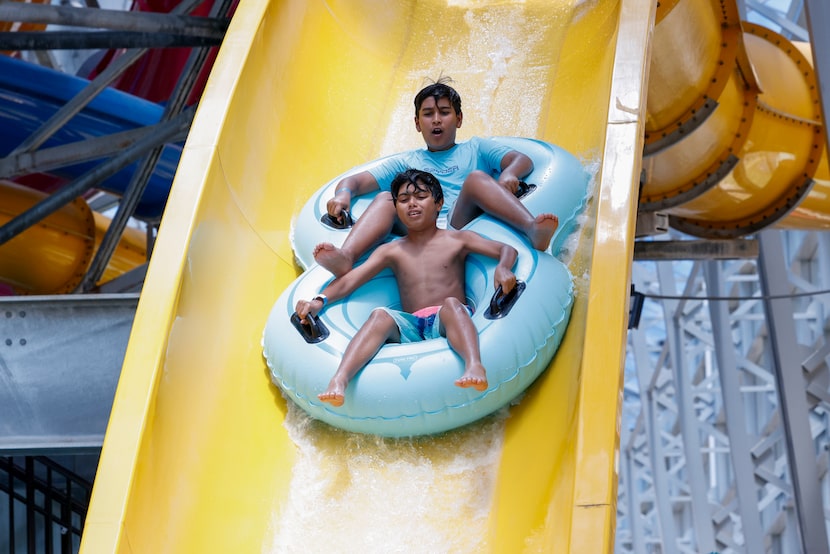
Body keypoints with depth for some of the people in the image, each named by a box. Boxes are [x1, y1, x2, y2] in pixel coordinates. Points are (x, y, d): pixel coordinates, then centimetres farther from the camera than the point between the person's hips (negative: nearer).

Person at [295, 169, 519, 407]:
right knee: (380, 315, -30)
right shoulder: (391, 251, 21)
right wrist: (320, 300, -8)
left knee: (451, 304, -36)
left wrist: (503, 268, -16)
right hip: (411, 327, 1)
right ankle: (339, 381, -54)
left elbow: (507, 249, 9)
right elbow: (349, 280, 11)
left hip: (449, 322, -1)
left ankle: (475, 366, -64)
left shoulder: (457, 240, 16)